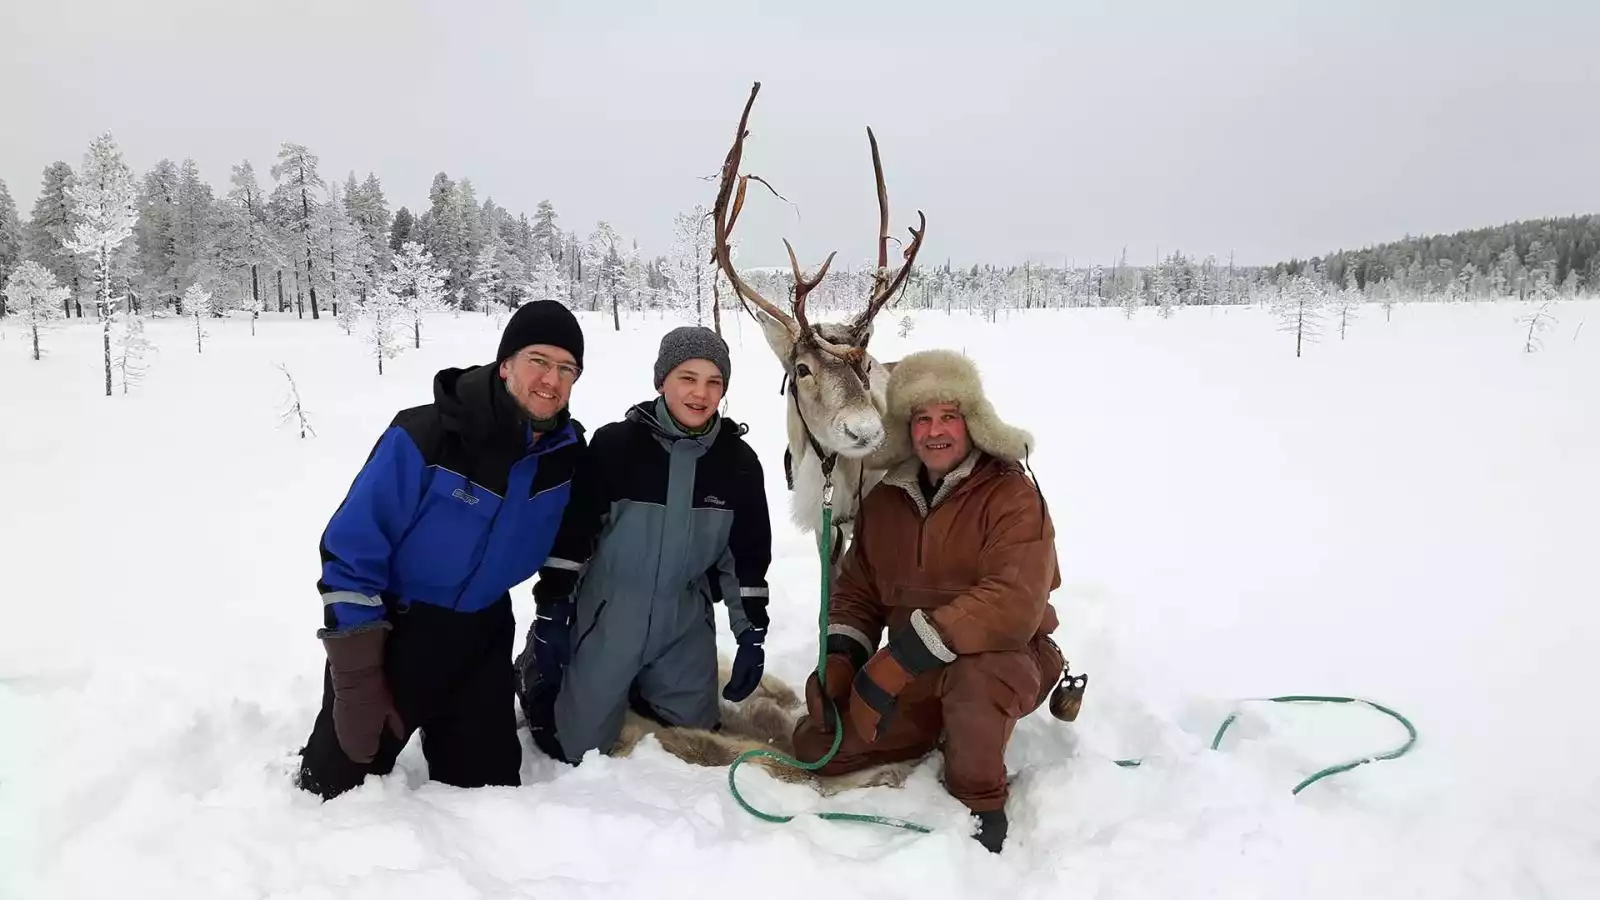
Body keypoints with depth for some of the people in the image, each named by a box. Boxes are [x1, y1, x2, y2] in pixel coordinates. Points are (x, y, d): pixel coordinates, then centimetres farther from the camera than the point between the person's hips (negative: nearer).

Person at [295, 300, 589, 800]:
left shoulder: (567, 449, -8)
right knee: (341, 793, 9)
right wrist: (358, 679, -19)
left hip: (482, 641, 4)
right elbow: (350, 552, -20)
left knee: (489, 787, 13)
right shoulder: (423, 437, -25)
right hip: (391, 631, -4)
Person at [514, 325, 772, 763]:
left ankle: (639, 687, 38)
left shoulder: (738, 461, -5)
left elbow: (749, 555, 3)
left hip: (686, 624, 3)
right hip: (607, 617, -3)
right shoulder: (615, 444, -14)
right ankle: (537, 667, 31)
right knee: (578, 747, 4)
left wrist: (751, 634, 2)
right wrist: (551, 616, -8)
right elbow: (570, 535, -8)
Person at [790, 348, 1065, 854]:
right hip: (911, 678, 6)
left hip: (1003, 660, -6)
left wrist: (899, 659, -34)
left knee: (974, 678, -40)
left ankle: (979, 800, -11)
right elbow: (857, 592, 12)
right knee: (815, 743, -1)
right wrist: (839, 661, -9)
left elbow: (1015, 603, -31)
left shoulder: (1011, 496, -16)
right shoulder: (885, 500, 4)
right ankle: (942, 730, 16)